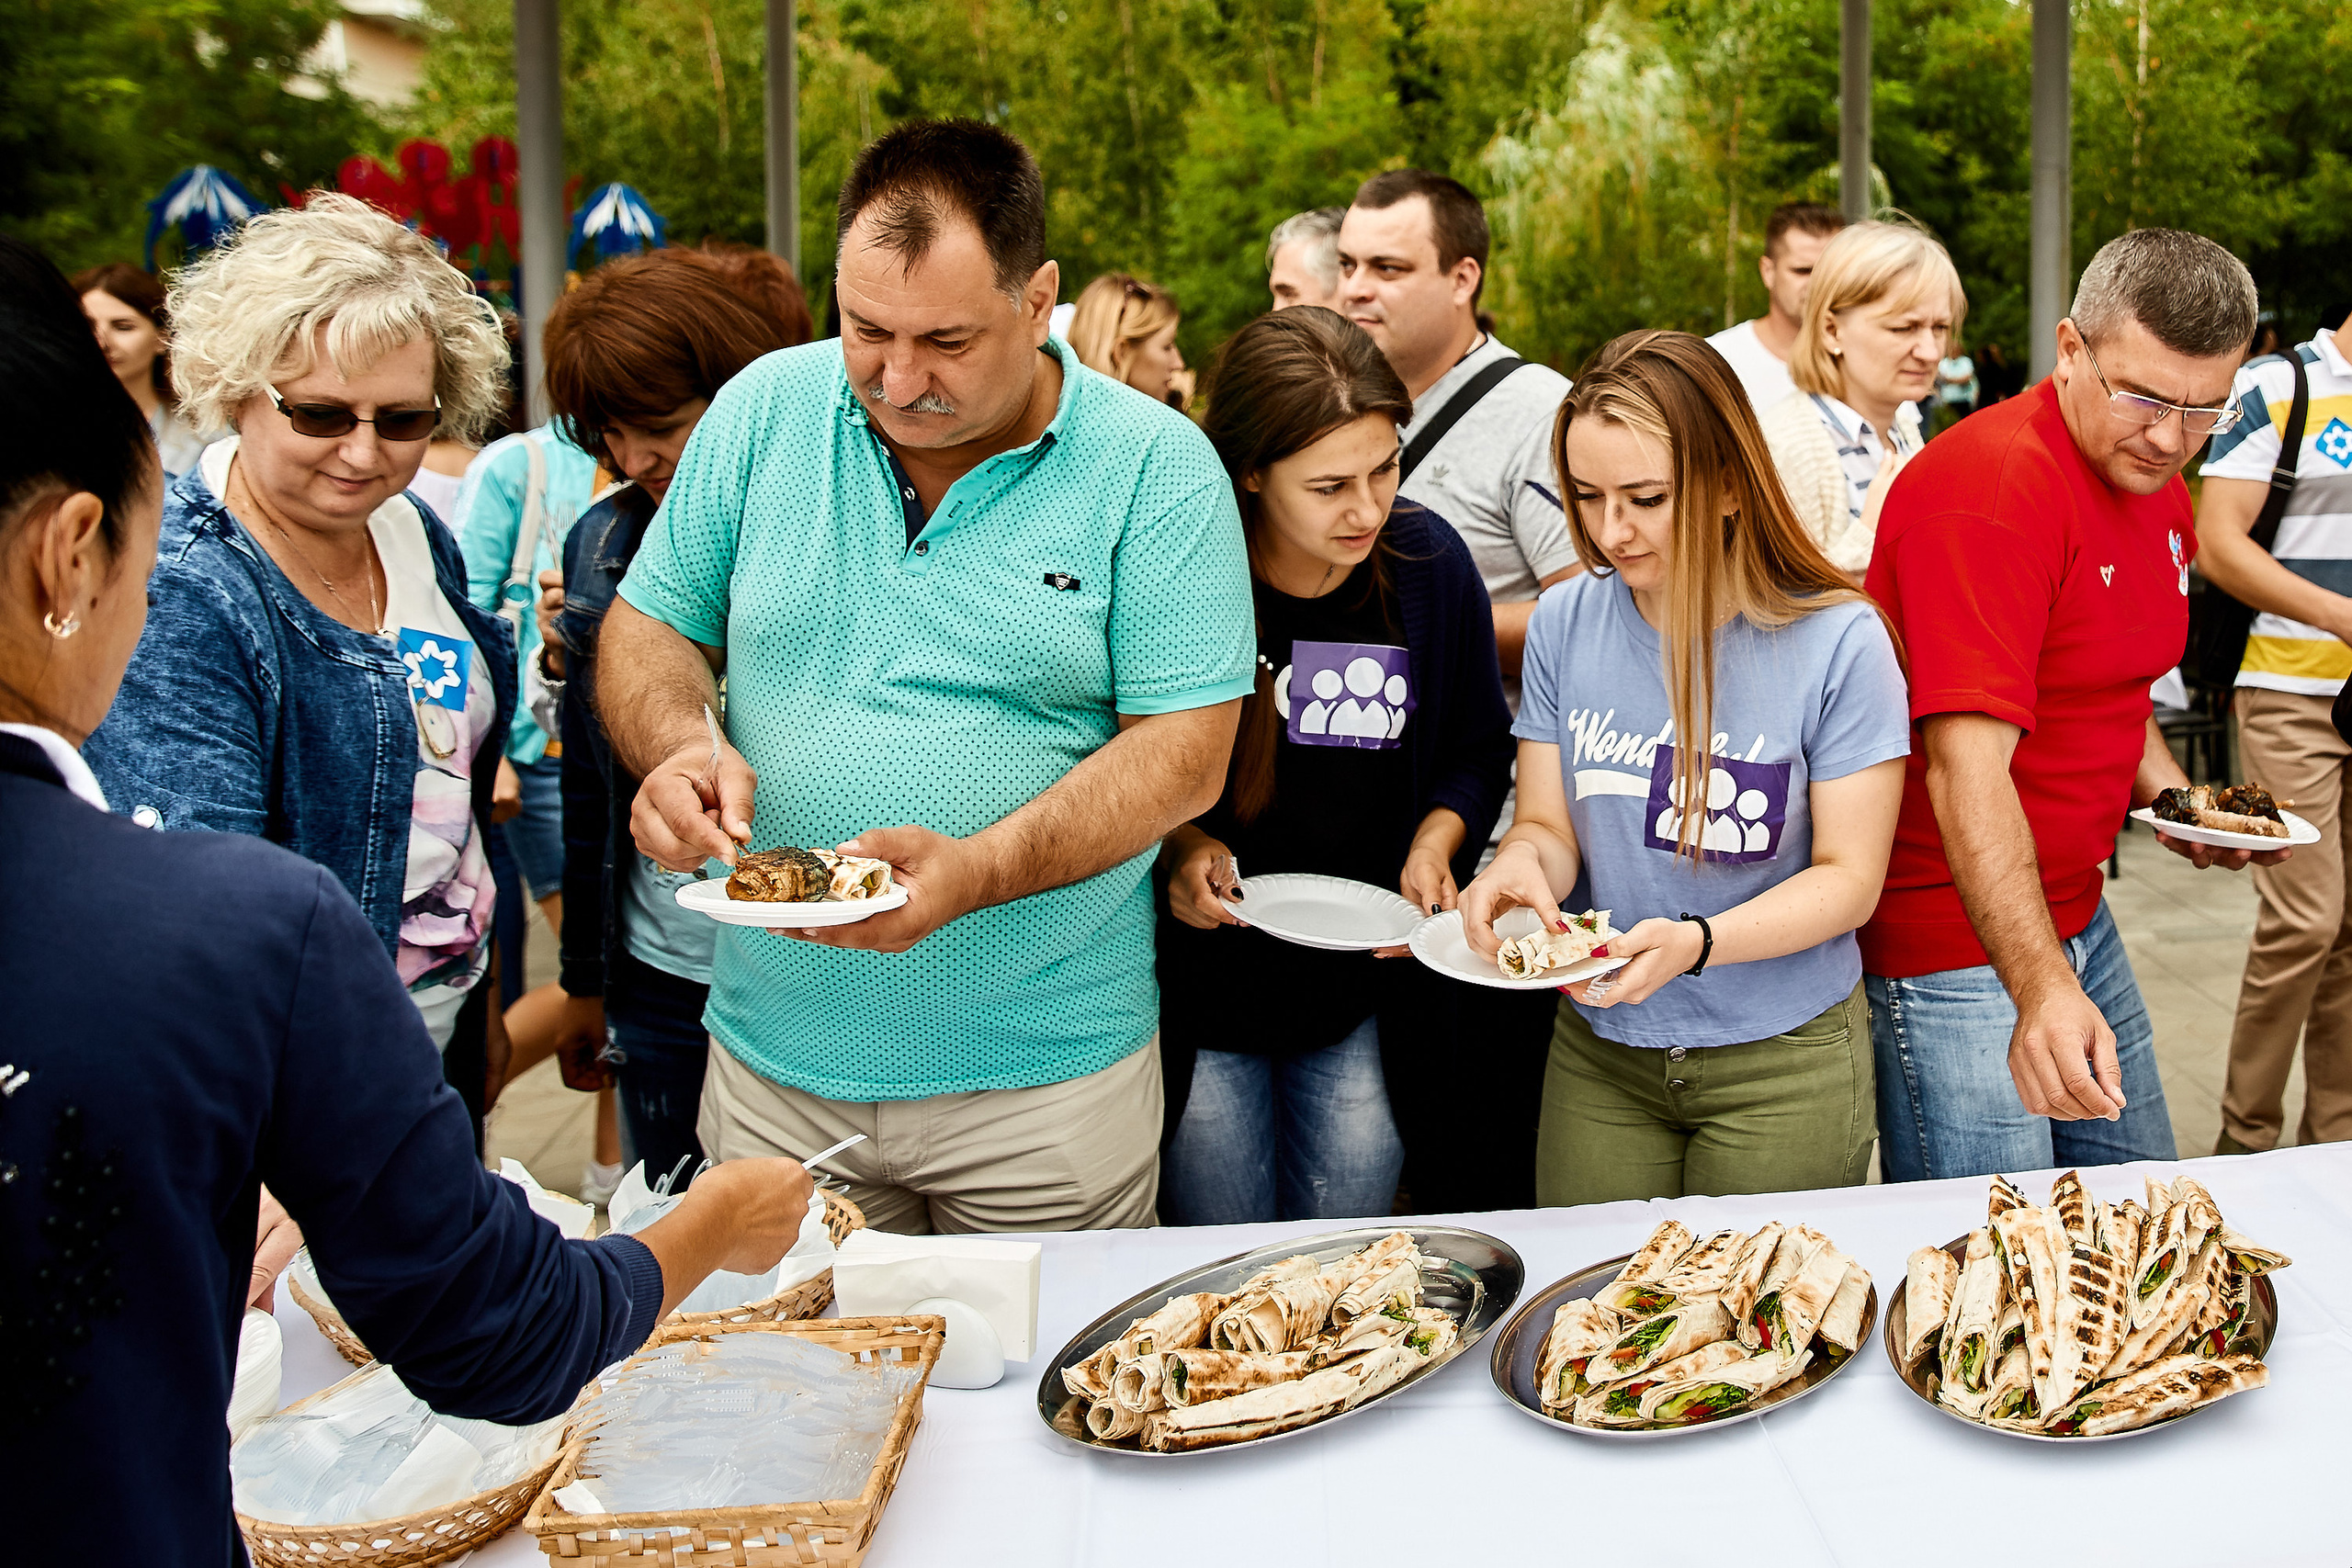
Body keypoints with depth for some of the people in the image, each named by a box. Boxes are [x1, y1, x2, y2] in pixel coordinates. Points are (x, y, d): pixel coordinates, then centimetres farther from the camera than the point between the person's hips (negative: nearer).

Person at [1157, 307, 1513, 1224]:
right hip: (1202, 987, -2)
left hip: (1366, 989, 3)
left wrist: (1434, 846, -6)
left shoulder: (1429, 564, -4)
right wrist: (1176, 845, -18)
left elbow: (1478, 750, 11)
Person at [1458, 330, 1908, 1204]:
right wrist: (1525, 861, -21)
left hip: (1782, 1063, -3)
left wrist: (1695, 942, -27)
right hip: (1598, 1051, 3)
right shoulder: (1564, 624, 0)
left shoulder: (1838, 641, -12)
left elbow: (1849, 878, -11)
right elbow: (1549, 825, 3)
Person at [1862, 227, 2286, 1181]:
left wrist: (2171, 798, 4)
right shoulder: (1989, 488, -22)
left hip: (2073, 916, 10)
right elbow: (1968, 765, -30)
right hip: (1955, 945, -9)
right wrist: (2041, 988, -39)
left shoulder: (2158, 491, 8)